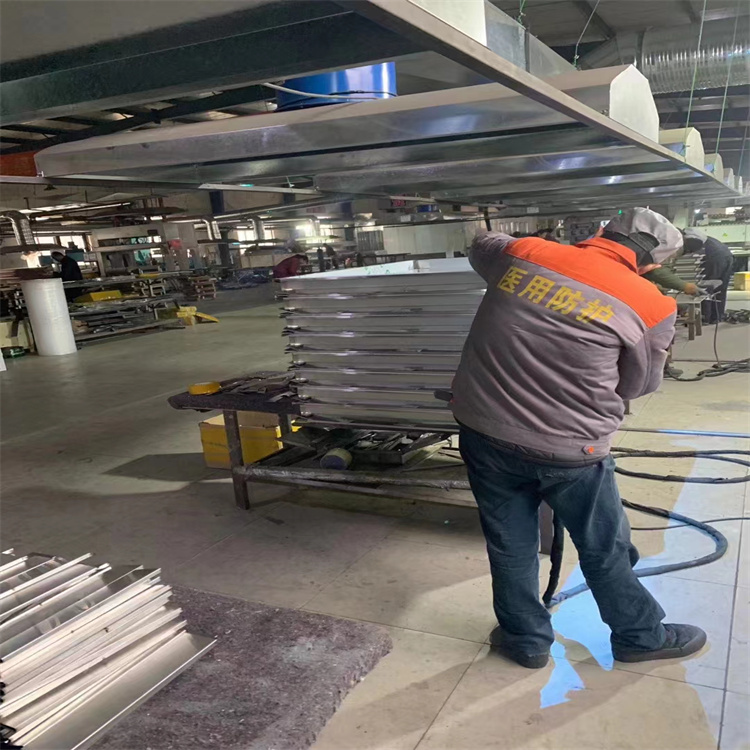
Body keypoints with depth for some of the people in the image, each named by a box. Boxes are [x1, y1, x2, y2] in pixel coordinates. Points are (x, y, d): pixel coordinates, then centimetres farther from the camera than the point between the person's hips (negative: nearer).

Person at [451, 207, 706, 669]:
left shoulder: (523, 252, 0)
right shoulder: (650, 305, -7)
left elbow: (481, 248, 23)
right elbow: (638, 385, 5)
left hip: (482, 431, 4)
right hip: (567, 450, -3)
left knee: (510, 545, 20)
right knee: (605, 550, 20)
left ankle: (526, 640, 39)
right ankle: (640, 635, 42)